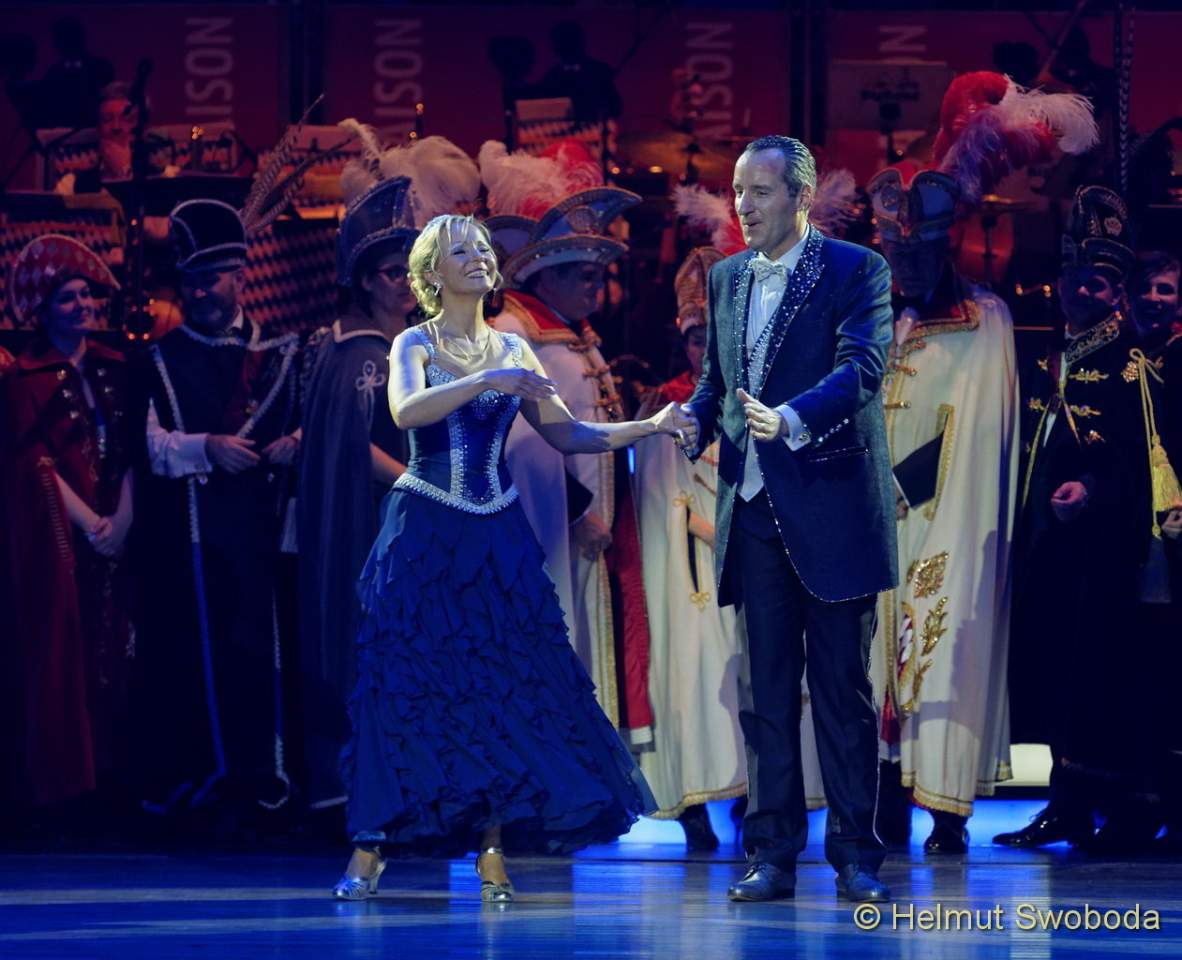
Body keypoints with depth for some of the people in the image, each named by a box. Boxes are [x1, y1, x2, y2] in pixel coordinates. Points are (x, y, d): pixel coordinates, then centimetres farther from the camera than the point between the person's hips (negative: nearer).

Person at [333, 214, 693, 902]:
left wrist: (650, 427, -3)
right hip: (424, 534, -4)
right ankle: (369, 851, -2)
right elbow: (407, 409, -22)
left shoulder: (512, 352, 11)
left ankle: (493, 851, 3)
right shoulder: (417, 345, -1)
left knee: (502, 683, -1)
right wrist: (486, 381, -32)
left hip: (497, 537, 4)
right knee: (403, 682, -7)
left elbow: (568, 434, 9)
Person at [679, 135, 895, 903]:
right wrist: (691, 422, -2)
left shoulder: (857, 271, -4)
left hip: (831, 508, -5)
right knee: (765, 688, 6)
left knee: (843, 688, 0)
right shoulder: (727, 278, 15)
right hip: (753, 510, 5)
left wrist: (792, 420, -33)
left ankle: (856, 855, 5)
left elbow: (863, 365, -17)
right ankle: (774, 855, 9)